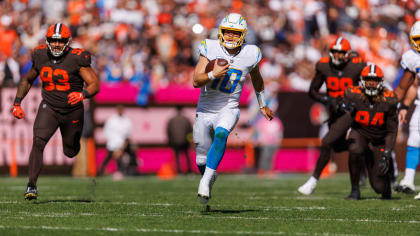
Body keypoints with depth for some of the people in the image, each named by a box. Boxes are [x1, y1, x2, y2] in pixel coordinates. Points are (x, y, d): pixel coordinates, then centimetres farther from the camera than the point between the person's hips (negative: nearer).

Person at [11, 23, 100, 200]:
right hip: (49, 107, 1)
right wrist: (17, 102, 7)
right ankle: (32, 185, -22)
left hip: (72, 110, -1)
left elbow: (95, 84, -17)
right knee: (38, 142, -22)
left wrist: (82, 94, -38)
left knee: (71, 152, 13)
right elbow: (27, 80, 15)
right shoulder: (40, 57, -2)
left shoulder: (77, 59, -15)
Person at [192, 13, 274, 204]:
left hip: (228, 110, -1)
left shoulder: (249, 55, -5)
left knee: (221, 134, -34)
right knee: (202, 160, 6)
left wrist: (262, 105, 28)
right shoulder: (210, 49, -10)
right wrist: (213, 75, -34)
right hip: (205, 110, 1)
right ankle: (209, 176, 40)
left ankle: (206, 180, -31)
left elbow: (256, 79, 17)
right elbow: (196, 81, -15)